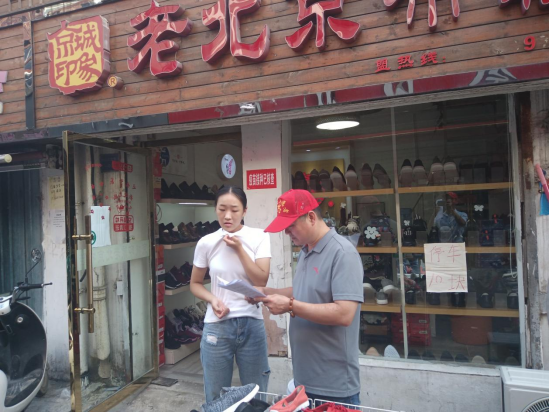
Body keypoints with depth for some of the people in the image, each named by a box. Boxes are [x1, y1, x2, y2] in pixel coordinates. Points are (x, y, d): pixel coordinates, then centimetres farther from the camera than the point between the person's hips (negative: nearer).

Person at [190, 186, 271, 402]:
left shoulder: (259, 237, -5)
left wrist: (239, 248, -16)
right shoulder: (206, 243, -4)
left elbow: (261, 281, -11)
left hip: (251, 324, 0)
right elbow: (195, 283, 7)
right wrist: (213, 300, -12)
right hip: (216, 326, 0)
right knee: (216, 398, 16)